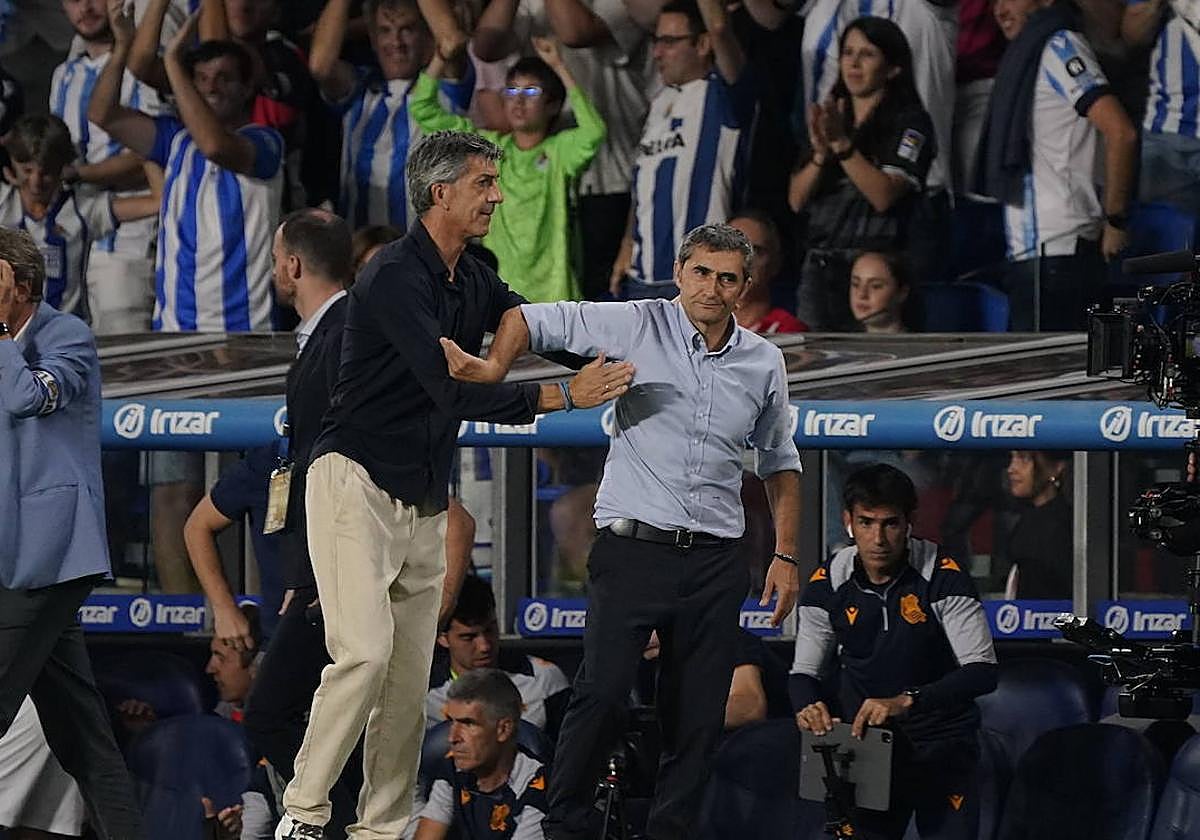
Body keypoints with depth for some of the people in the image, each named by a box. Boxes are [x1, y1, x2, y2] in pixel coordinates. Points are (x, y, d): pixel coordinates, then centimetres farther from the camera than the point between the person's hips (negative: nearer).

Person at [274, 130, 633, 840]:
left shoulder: (475, 281, 11)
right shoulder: (395, 277, -17)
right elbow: (456, 393, -24)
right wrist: (565, 395, -25)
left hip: (425, 505, 8)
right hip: (357, 485, -8)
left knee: (411, 677, 3)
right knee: (365, 653, -20)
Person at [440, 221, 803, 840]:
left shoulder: (764, 363, 9)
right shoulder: (638, 326, -2)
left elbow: (780, 463, 20)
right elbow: (531, 319, 0)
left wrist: (785, 555, 14)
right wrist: (495, 366, -19)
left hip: (716, 560, 4)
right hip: (632, 549, -3)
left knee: (699, 714, 2)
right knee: (602, 692, -14)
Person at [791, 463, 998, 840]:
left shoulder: (942, 576, -15)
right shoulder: (828, 583, -5)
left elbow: (982, 671, -19)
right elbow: (803, 671, 3)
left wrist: (906, 702, -32)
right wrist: (809, 706, -22)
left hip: (941, 742, -2)